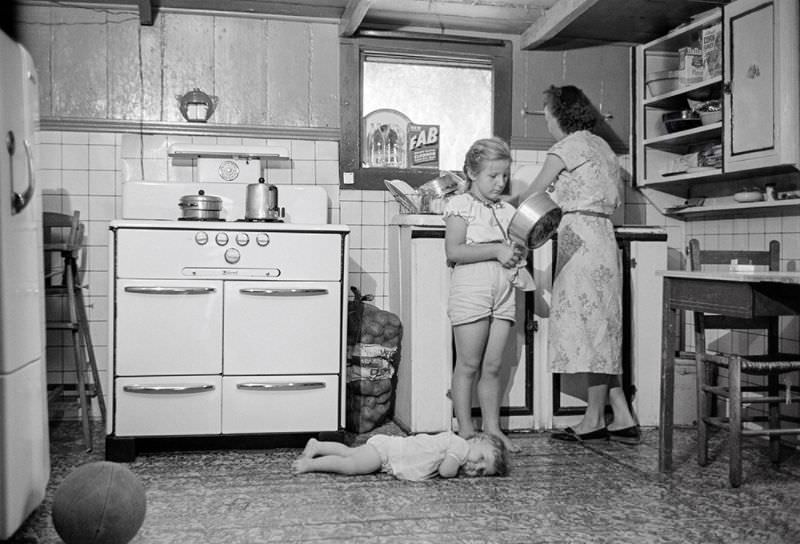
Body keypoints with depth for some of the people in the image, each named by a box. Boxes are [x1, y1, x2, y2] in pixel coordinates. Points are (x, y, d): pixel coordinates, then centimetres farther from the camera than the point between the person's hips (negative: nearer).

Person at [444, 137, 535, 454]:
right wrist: (497, 251, -15)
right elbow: (453, 252, -13)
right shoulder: (460, 205, -2)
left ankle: (491, 427, 16)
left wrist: (518, 253, -1)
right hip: (470, 293, -5)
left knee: (493, 366, 8)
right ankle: (465, 430, 9)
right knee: (469, 365, 1)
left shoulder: (508, 211, 16)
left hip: (503, 292, 5)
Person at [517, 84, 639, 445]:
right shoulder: (601, 146, 22)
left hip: (580, 237, -9)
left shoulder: (571, 145, -5)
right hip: (600, 235, 9)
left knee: (590, 325, -5)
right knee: (599, 328, 9)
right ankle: (622, 419, 9)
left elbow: (533, 193, -3)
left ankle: (594, 421, 2)